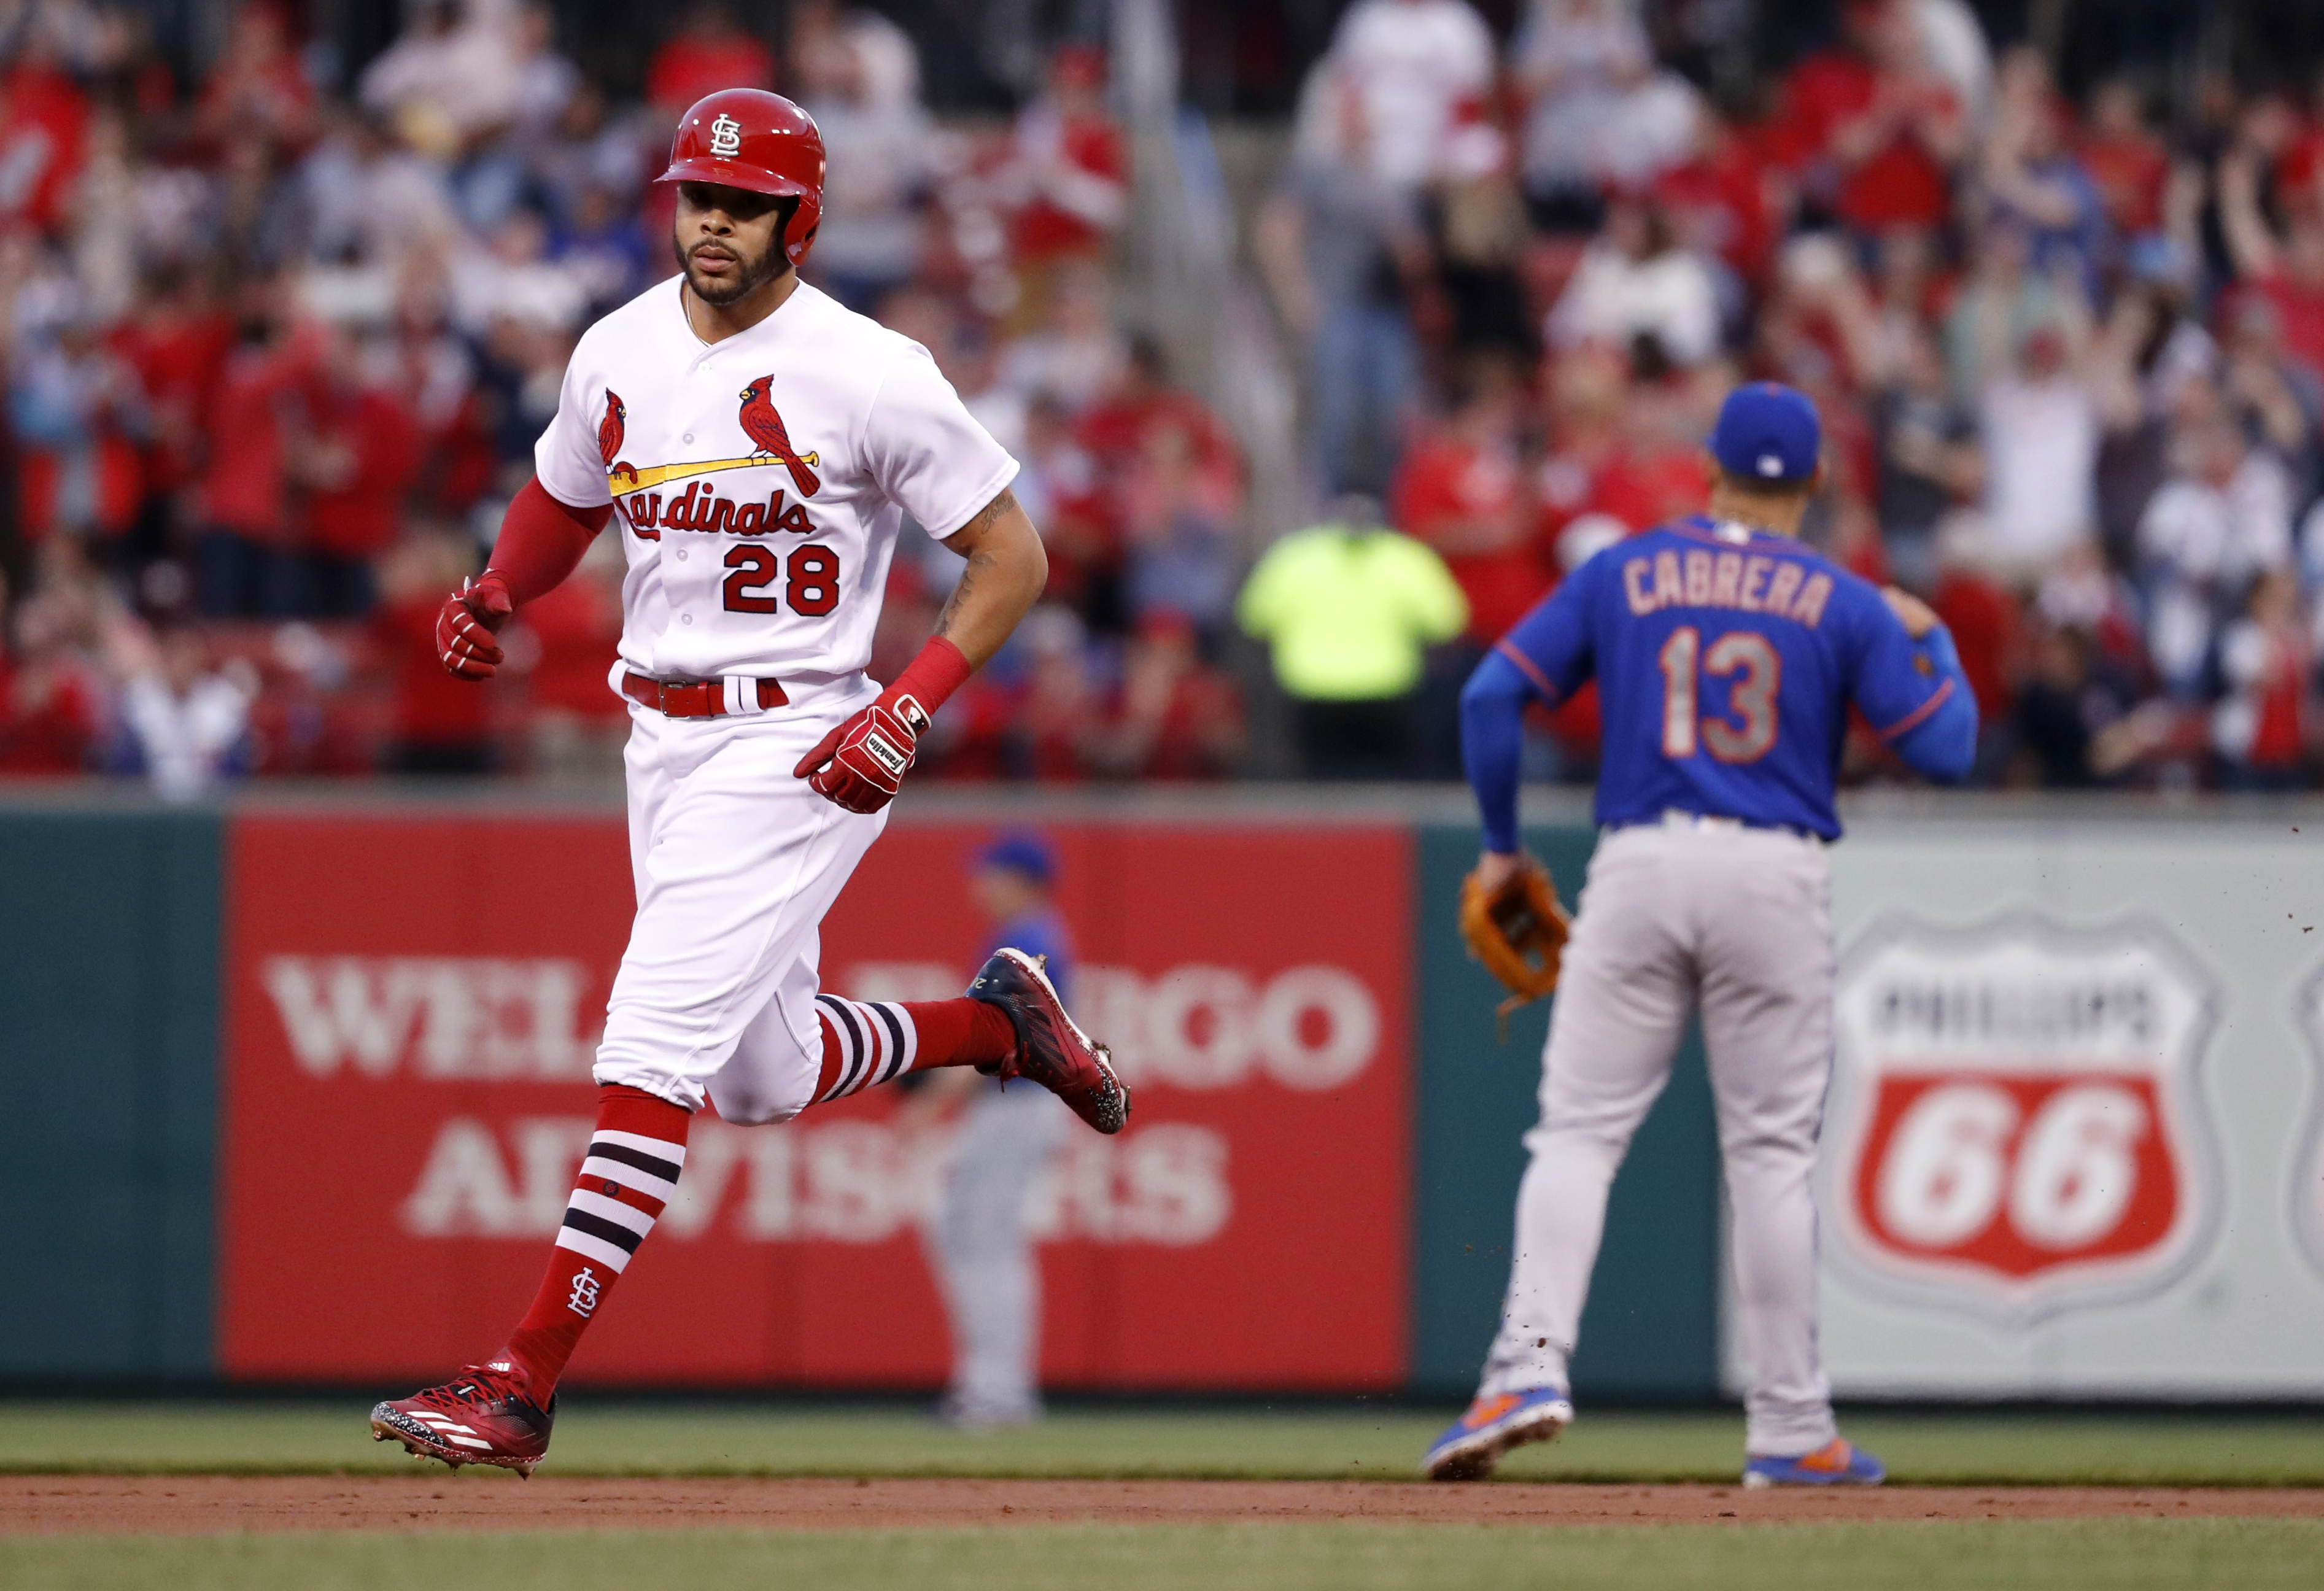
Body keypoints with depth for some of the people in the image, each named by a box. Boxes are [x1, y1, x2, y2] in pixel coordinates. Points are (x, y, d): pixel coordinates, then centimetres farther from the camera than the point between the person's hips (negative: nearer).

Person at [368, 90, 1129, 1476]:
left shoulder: (869, 375, -13)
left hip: (797, 748, -7)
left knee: (655, 1043, -17)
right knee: (763, 1077, 16)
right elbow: (563, 500, 23)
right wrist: (495, 596, 1)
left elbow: (1013, 558, -7)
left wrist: (910, 705, -20)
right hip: (661, 738, 7)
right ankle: (997, 1022, 42)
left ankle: (526, 1380, -20)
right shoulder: (619, 355, 5)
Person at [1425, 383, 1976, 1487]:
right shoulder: (1843, 604, 4)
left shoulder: (1621, 576, 7)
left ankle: (1530, 1363, -17)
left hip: (1639, 867, 0)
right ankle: (1790, 1429, 9)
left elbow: (1492, 696, 3)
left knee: (1578, 1132, 2)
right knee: (1769, 1149, 6)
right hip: (1774, 875, 0)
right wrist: (1929, 638, 21)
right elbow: (1945, 748, 3)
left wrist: (1501, 845, 14)